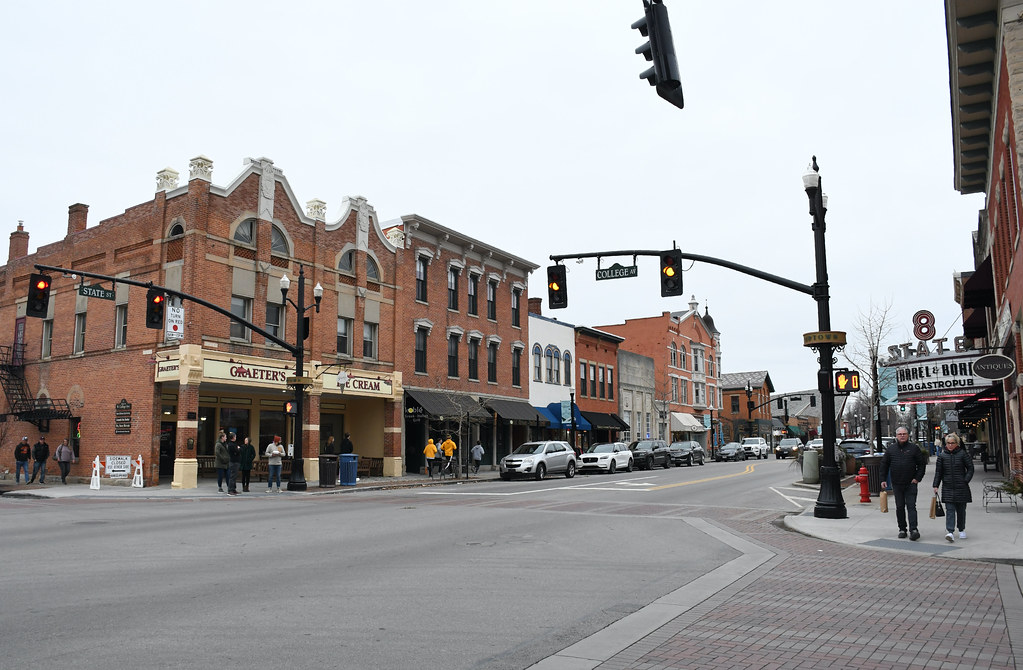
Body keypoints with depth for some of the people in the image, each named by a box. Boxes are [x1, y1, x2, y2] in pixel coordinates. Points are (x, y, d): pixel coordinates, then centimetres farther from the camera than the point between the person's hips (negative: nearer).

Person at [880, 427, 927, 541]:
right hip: (896, 484, 2)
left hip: (911, 484, -2)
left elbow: (922, 464, 5)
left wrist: (918, 478, -4)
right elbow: (884, 465, 11)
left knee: (911, 506, -9)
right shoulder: (890, 449, 7)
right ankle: (902, 529, 17)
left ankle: (914, 529, -13)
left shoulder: (914, 448, 2)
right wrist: (883, 479, 4)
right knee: (899, 507, 8)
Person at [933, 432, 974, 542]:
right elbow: (938, 472, 8)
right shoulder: (942, 456, 4)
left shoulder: (962, 454, 0)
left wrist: (965, 480, -6)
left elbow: (970, 468, 4)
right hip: (947, 487, 1)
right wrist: (935, 485, 4)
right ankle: (950, 532, -14)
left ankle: (962, 530, 29)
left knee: (961, 509, 10)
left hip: (961, 487, -1)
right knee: (949, 509, -7)